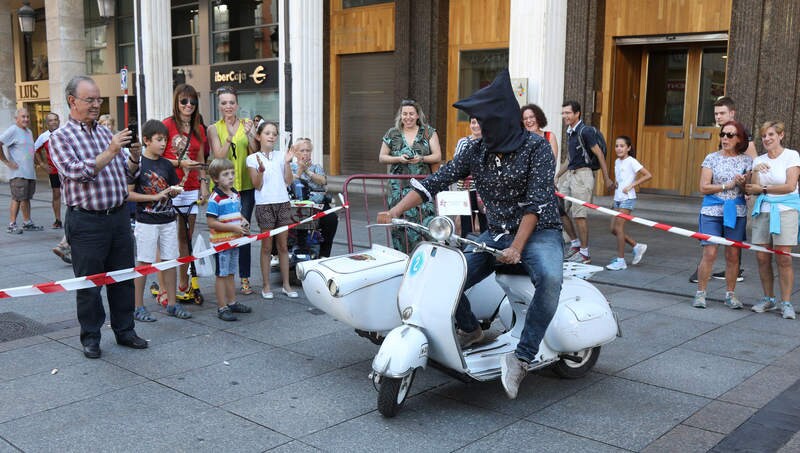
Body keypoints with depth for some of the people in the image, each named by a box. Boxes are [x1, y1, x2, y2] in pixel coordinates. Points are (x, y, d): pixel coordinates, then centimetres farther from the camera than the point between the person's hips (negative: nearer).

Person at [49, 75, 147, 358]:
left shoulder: (106, 132, 13)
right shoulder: (60, 137, -3)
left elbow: (128, 175, 14)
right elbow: (78, 172, -18)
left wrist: (134, 158, -6)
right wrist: (111, 151, -23)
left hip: (118, 216, 5)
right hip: (86, 221, -5)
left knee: (123, 278, 12)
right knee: (89, 282, 5)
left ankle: (124, 330, 25)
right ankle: (90, 337, 20)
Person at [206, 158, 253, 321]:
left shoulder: (235, 194, 8)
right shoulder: (215, 198, -18)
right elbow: (211, 222, -21)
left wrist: (244, 222, 0)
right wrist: (233, 228, -23)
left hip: (234, 240, 8)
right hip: (221, 241, -7)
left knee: (230, 273, 18)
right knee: (222, 274, 1)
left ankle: (232, 303, 29)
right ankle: (222, 308, 9)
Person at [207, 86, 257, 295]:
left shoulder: (247, 124, 7)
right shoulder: (214, 128, 4)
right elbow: (219, 157, -8)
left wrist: (249, 135, -15)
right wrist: (229, 138, -21)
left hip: (245, 186, 1)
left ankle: (244, 278, 9)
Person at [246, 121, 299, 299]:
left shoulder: (281, 155, 8)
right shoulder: (253, 158, 0)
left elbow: (288, 181, 5)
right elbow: (257, 185, -5)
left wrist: (288, 163, -6)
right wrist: (261, 170, -21)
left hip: (283, 203, 3)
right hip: (264, 204, -3)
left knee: (283, 246, 8)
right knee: (267, 246, 3)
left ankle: (286, 285, 15)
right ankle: (266, 286, 12)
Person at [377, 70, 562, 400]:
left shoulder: (536, 148, -10)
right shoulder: (476, 152, 4)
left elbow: (536, 202, -17)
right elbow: (436, 181, -2)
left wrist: (516, 248, -26)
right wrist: (395, 211, -13)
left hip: (539, 232, -5)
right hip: (495, 235, 5)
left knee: (549, 278, -37)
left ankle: (524, 356, -25)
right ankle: (471, 330, 19)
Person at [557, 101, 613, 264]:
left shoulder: (584, 132, -12)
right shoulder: (570, 132, 14)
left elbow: (599, 154, -12)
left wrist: (607, 179, -13)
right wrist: (557, 175, 22)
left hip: (583, 175, -9)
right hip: (570, 174, 9)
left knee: (579, 215, -6)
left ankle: (584, 254, 2)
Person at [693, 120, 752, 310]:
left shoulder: (747, 160, 7)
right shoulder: (712, 158, 2)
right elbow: (704, 187, -4)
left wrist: (743, 183, -15)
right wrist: (728, 185, -12)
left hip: (736, 212, 2)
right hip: (712, 211, -2)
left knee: (733, 255, 5)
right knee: (709, 253, -7)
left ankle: (730, 294, 18)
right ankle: (700, 293, 4)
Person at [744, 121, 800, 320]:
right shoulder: (759, 160, 12)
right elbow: (754, 189, 4)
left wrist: (763, 189, -7)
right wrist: (756, 171, -11)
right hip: (762, 210, 5)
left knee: (783, 258, -7)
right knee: (762, 257, 3)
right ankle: (768, 299, 17)